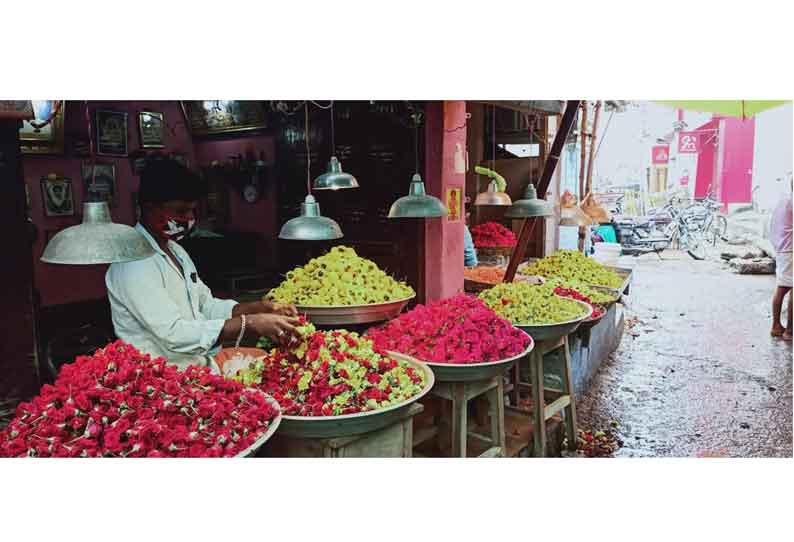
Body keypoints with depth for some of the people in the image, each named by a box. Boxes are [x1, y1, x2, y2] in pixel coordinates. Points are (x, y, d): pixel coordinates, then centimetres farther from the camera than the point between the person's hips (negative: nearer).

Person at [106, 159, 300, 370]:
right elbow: (173, 334, -25)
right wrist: (251, 324, -27)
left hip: (200, 364, 8)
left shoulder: (175, 250, 13)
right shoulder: (134, 259, -16)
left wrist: (263, 308, 0)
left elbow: (207, 306, 16)